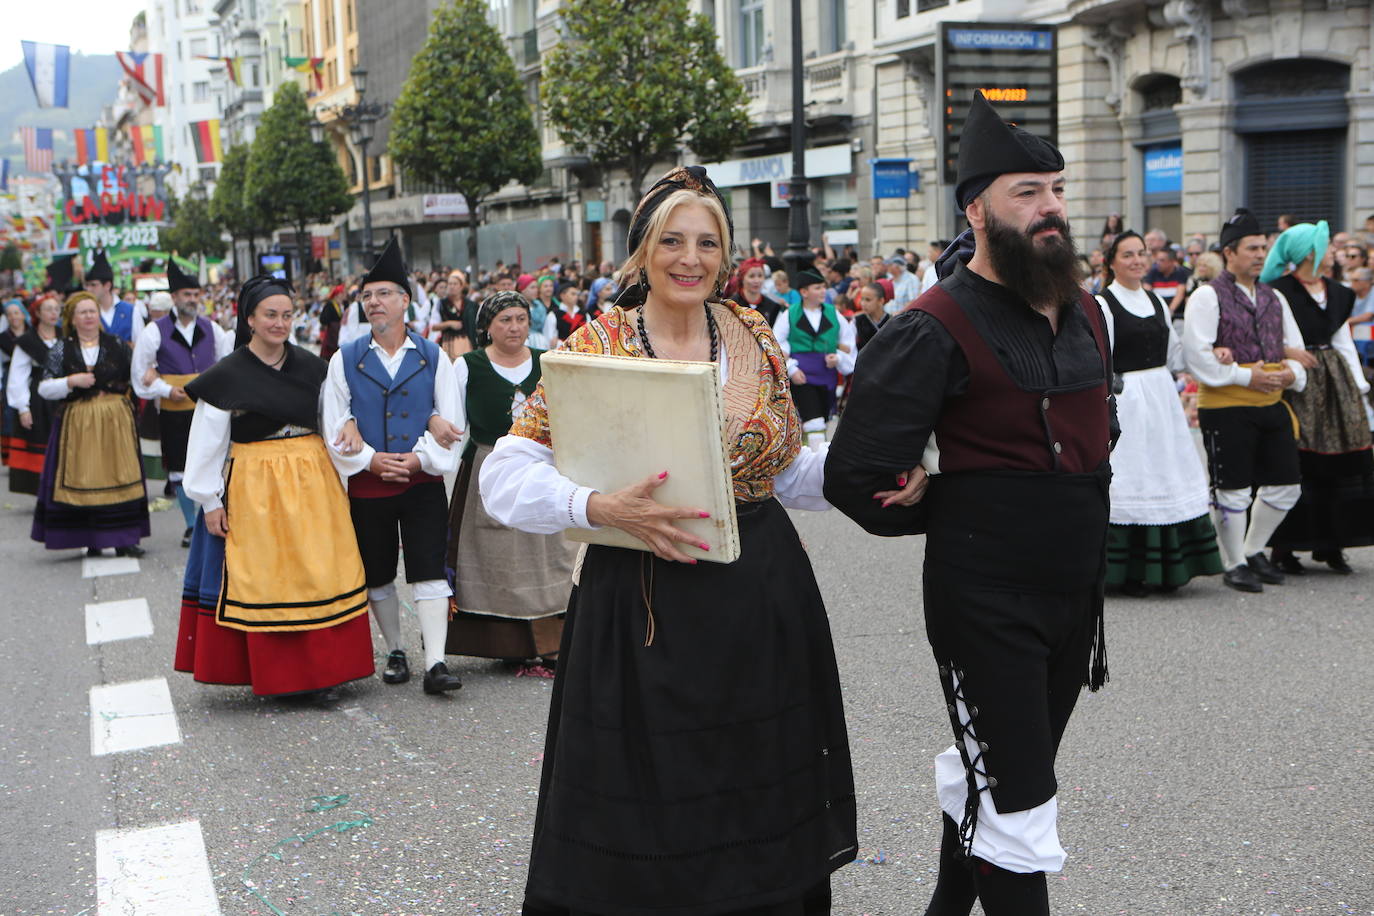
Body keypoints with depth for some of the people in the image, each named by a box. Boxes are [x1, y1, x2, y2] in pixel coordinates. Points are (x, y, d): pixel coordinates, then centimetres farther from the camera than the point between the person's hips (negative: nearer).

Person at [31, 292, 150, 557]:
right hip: (77, 423, 0)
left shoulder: (117, 345, 8)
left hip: (115, 421, 1)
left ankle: (123, 538, 1)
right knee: (84, 480, -1)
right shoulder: (61, 349, 5)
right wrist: (72, 381, -11)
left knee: (119, 476, -3)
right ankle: (91, 541, 6)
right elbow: (44, 389, 0)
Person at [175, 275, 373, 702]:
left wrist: (341, 478, 9)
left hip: (315, 482, 3)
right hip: (256, 487, -3)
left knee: (321, 573, 0)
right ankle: (275, 675, 10)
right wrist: (209, 500, -3)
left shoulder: (311, 366, 7)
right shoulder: (227, 375, -4)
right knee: (264, 578, 0)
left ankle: (323, 672, 8)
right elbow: (206, 443, -2)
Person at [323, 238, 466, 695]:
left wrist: (420, 457, -12)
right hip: (367, 486, 1)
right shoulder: (345, 359, 4)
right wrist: (371, 459, -11)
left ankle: (435, 663, -9)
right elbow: (334, 426, 1)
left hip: (423, 482, -1)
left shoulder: (432, 357, 4)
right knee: (378, 576, 10)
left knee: (429, 571, -8)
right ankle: (395, 653, 26)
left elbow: (450, 421, 0)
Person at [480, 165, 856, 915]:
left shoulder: (755, 340, 5)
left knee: (759, 824, 13)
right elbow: (506, 474, -11)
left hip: (763, 601, 3)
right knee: (645, 825, 6)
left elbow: (791, 472, 13)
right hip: (644, 606, -3)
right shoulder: (597, 346, -6)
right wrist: (600, 507, -26)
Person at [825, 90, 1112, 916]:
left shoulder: (1086, 314, 8)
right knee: (1016, 807, -3)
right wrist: (953, 513, -3)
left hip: (1075, 591, 8)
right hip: (985, 601, -7)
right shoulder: (934, 330, -17)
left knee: (984, 776, 22)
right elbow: (860, 479, -18)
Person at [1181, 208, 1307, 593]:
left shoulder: (1273, 297, 15)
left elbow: (1295, 349, 19)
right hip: (1225, 407, -7)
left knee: (1285, 485, 10)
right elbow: (1196, 356, -14)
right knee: (1233, 489, -1)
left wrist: (1290, 373, -3)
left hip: (1272, 404, 7)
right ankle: (1234, 564, 14)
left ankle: (1254, 551, 29)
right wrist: (1245, 376, -15)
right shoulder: (1207, 297, -6)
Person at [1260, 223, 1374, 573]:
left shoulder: (1337, 294, 14)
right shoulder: (1278, 292, -8)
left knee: (1343, 462, 4)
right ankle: (1283, 548, 3)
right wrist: (1290, 353, -19)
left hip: (1334, 379, 7)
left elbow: (1344, 342, 17)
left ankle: (1331, 544, 14)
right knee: (1293, 464, -7)